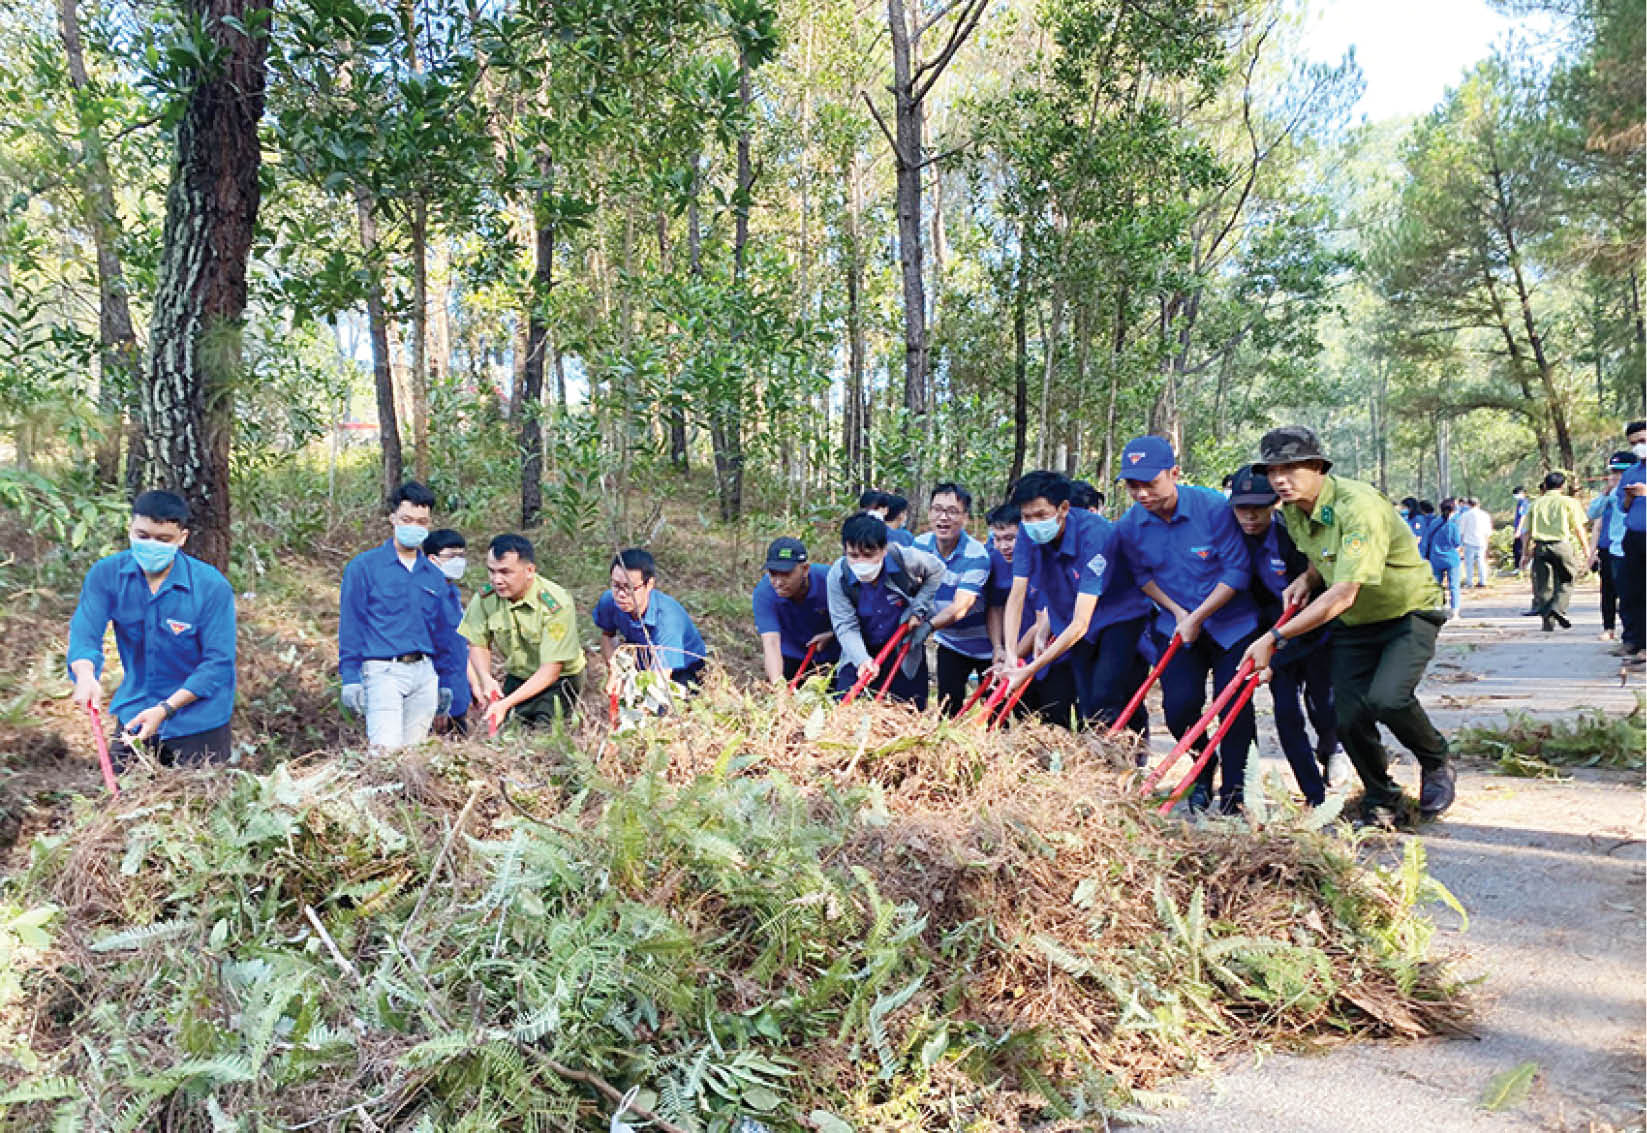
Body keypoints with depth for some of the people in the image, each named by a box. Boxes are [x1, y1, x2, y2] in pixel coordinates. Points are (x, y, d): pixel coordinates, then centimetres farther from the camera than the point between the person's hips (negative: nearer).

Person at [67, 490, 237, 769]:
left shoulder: (212, 586, -18)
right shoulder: (107, 574, -6)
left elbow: (218, 661, -19)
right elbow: (84, 631, -14)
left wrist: (165, 709, -26)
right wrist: (86, 675, -37)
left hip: (198, 722, -4)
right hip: (133, 714, 4)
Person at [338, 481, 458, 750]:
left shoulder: (435, 576, 14)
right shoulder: (364, 566, 2)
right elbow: (350, 625, 0)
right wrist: (350, 678, -7)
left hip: (425, 674, 5)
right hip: (384, 671, -4)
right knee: (387, 753, -17)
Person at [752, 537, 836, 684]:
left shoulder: (828, 580, -28)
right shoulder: (763, 593, -28)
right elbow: (771, 642, -38)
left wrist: (830, 635, -27)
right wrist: (776, 681, -52)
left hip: (830, 655, 0)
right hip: (790, 655, 0)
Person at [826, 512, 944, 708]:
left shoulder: (905, 559, -22)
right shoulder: (838, 576, -21)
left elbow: (937, 570, -1)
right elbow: (845, 626, -21)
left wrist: (919, 608, -10)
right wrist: (862, 660, -37)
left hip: (905, 648, 0)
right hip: (861, 651, 0)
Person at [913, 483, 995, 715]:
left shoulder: (976, 555, -24)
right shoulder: (920, 545, -6)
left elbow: (959, 609, -30)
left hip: (984, 644, -4)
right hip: (950, 642, 4)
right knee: (947, 707, 5)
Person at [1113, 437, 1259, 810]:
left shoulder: (1215, 507, -20)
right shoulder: (1130, 526, -8)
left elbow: (1237, 570, -16)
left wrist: (1197, 617, -16)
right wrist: (1176, 611, -5)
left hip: (1232, 622, -3)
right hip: (1177, 625, 3)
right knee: (1179, 705, -9)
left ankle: (1232, 787, 8)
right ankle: (1204, 770, 20)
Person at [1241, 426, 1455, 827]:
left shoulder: (1358, 505, -31)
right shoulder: (1291, 510, -4)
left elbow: (1343, 595, -37)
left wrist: (1274, 638, -38)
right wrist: (1307, 578, -7)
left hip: (1409, 614, -7)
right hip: (1353, 626, 7)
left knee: (1386, 698, -27)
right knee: (1349, 716, -4)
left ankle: (1437, 763, 5)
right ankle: (1381, 803, 20)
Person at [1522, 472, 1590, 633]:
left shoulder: (1536, 503, 12)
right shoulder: (1568, 502, 3)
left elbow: (1527, 531, 9)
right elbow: (1578, 527, -1)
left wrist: (1526, 553, 13)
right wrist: (1586, 548, 4)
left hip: (1540, 546, 3)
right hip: (1561, 544, -2)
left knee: (1543, 585, 5)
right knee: (1565, 581, 9)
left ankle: (1548, 622, 4)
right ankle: (1558, 608, -16)